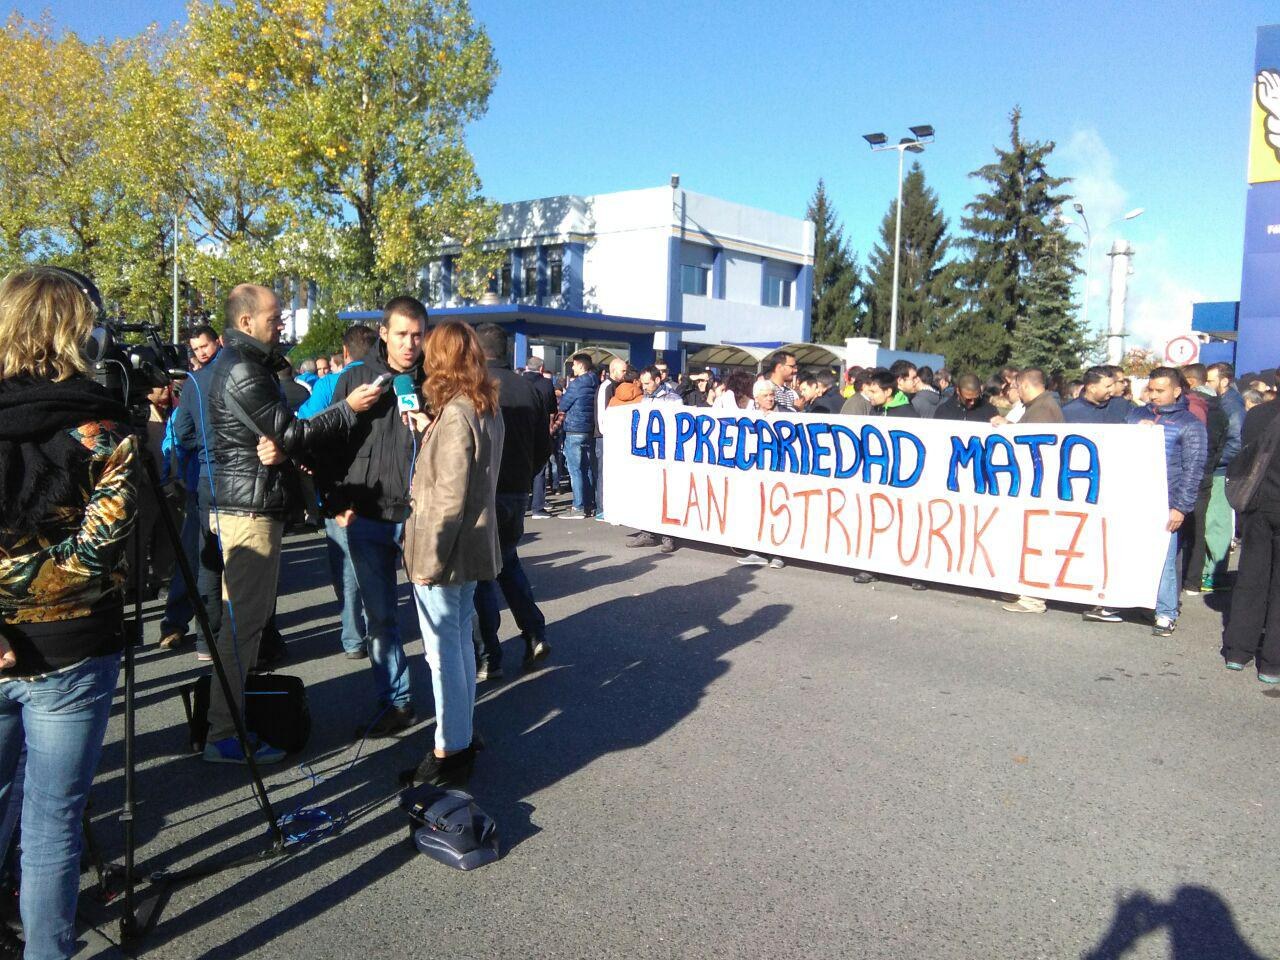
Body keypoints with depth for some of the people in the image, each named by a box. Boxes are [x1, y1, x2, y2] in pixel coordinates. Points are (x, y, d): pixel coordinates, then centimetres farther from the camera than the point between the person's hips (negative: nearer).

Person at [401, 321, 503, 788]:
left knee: (443, 652, 0)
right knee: (460, 643, 18)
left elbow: (449, 497, -21)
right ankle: (462, 736, 29)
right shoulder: (488, 410, 8)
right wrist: (430, 431, 13)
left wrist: (429, 557, -17)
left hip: (444, 553, -9)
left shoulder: (454, 414, -19)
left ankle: (449, 752, 10)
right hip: (471, 547, 9)